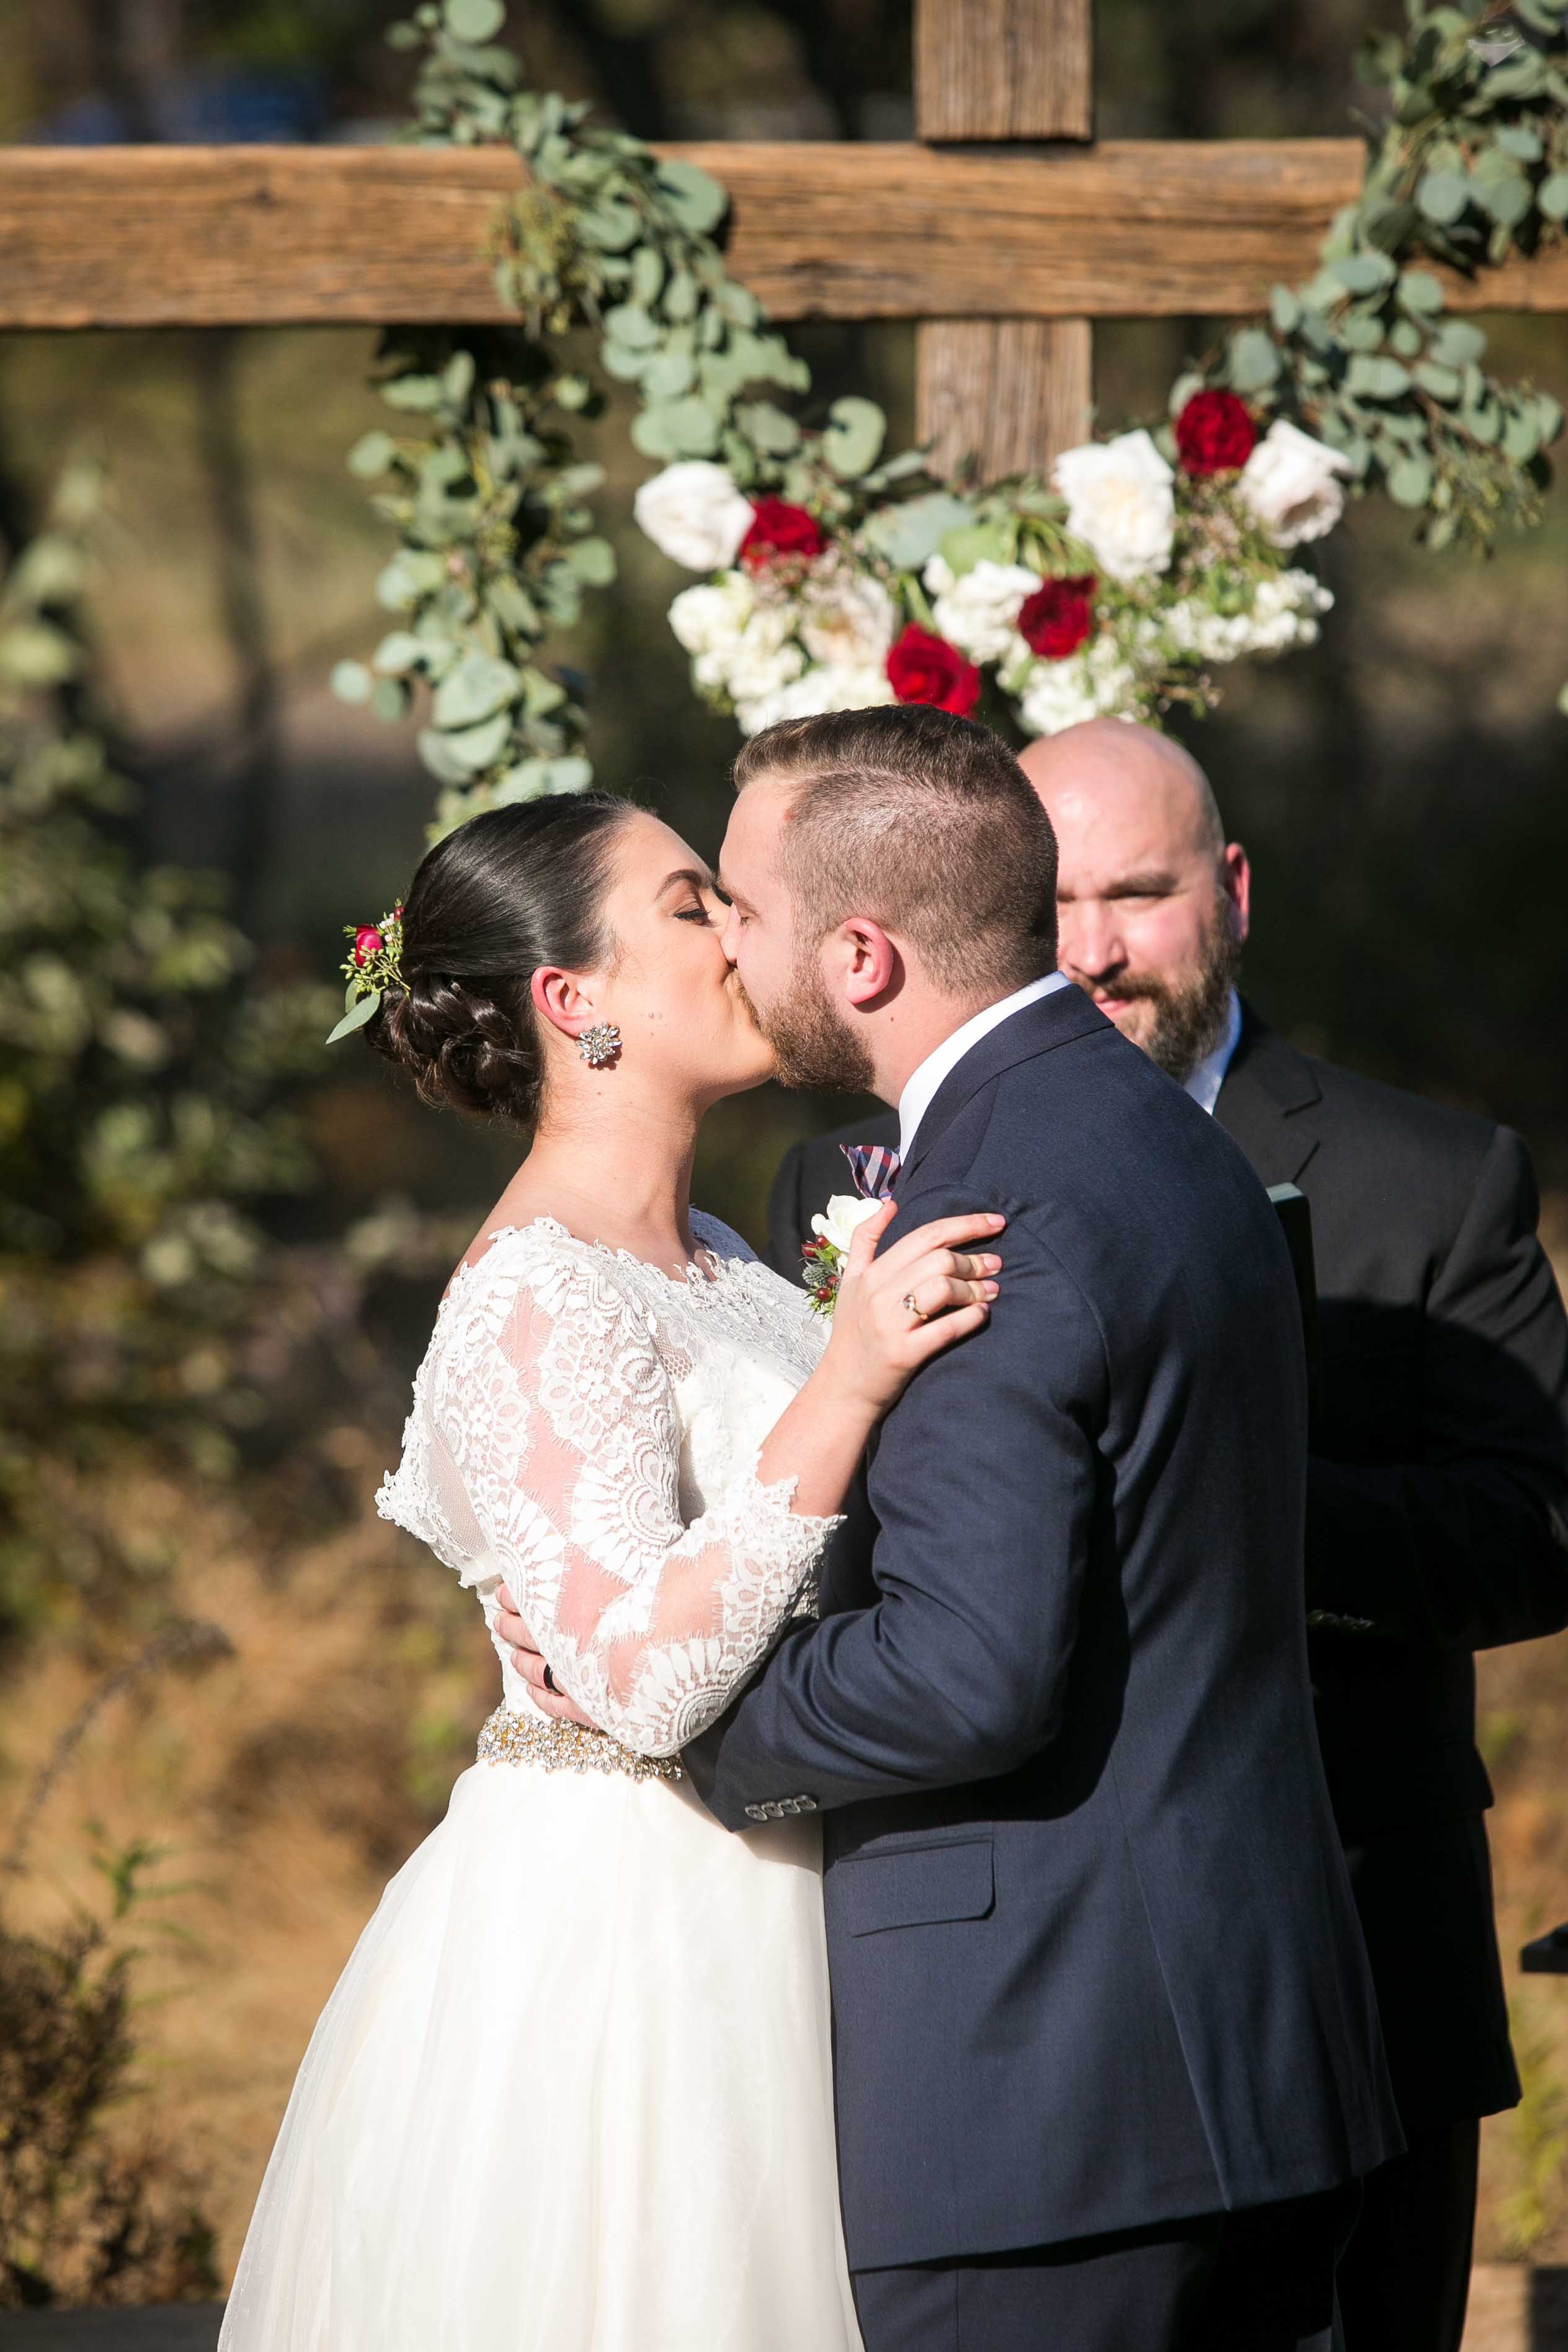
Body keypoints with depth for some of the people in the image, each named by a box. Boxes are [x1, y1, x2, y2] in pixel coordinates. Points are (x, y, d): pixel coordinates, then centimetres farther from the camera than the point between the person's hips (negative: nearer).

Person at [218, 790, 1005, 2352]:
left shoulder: (709, 1264, 12)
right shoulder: (540, 1299, -16)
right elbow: (644, 1678, -27)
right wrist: (847, 1384, -32)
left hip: (744, 1925, 9)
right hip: (618, 1932, -9)